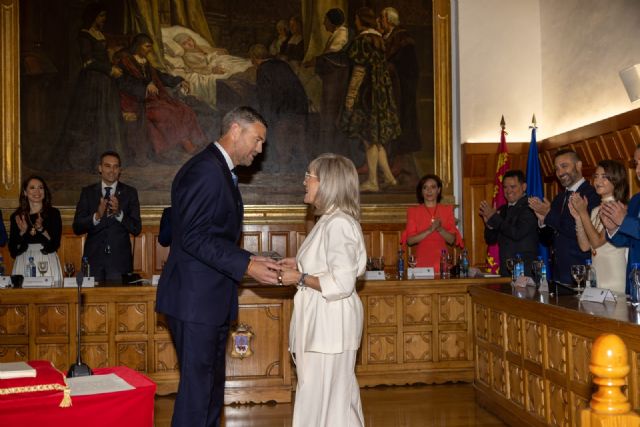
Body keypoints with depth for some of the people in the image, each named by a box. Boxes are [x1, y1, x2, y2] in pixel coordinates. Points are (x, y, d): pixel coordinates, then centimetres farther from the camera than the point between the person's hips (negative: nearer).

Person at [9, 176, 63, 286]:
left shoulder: (53, 213, 4)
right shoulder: (17, 216, 8)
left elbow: (56, 244, -4)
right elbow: (12, 250, 6)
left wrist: (41, 229, -18)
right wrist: (22, 232, -10)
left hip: (47, 263, -1)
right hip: (24, 263, 1)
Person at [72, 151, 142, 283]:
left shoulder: (130, 193, 5)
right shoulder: (88, 192, 7)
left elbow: (136, 229, -1)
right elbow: (77, 228, 1)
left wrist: (119, 213, -18)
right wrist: (97, 216, -17)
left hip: (120, 260, -1)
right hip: (94, 258, 1)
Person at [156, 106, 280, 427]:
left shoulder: (220, 171, 17)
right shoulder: (205, 170, -16)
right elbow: (193, 237, -23)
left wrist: (250, 261, 10)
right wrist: (245, 266, -22)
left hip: (212, 298, 10)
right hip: (196, 300, -10)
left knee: (211, 384, 17)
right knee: (197, 386, -3)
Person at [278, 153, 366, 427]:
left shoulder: (339, 224, -19)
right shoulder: (331, 220, 12)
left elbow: (341, 284, -24)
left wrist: (300, 278, -15)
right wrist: (299, 266, 9)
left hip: (331, 322, -10)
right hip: (321, 320, 10)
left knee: (324, 396, 0)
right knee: (336, 394, 18)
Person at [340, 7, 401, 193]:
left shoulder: (362, 40, -13)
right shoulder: (379, 39, 12)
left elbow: (359, 71, -16)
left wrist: (350, 99, -15)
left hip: (367, 93, -8)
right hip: (381, 91, 8)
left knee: (369, 137, -3)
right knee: (376, 138, 14)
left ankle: (372, 181, 2)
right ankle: (388, 176, 14)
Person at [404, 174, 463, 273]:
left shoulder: (447, 209, 11)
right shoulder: (413, 211, 7)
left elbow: (452, 240, 5)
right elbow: (410, 240, -2)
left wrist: (440, 229, -12)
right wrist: (430, 230, -14)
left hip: (441, 261, 1)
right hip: (422, 261, -1)